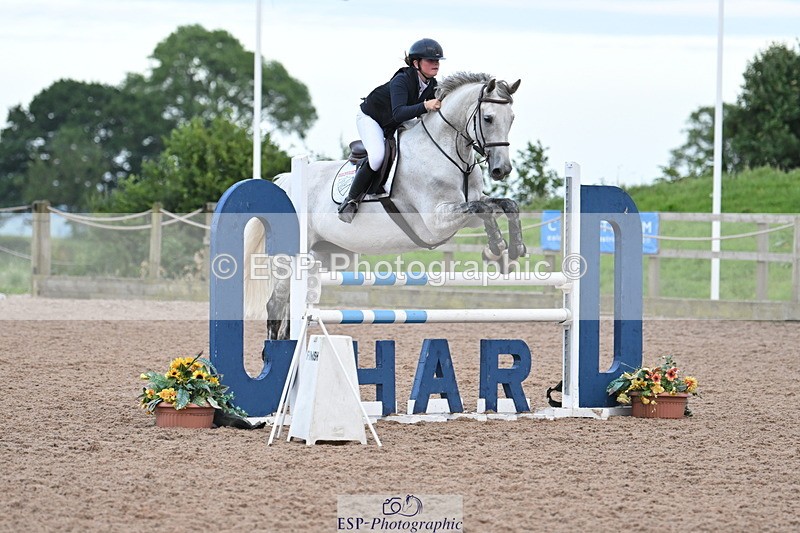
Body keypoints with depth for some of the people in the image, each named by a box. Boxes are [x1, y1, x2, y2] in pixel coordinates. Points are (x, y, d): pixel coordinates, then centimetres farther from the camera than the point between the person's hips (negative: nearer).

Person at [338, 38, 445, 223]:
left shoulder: (432, 86, -12)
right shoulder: (402, 80, -33)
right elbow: (399, 113, -48)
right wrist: (425, 106, -61)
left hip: (394, 125, 8)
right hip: (370, 117, -8)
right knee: (378, 156, -30)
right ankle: (351, 200, -16)